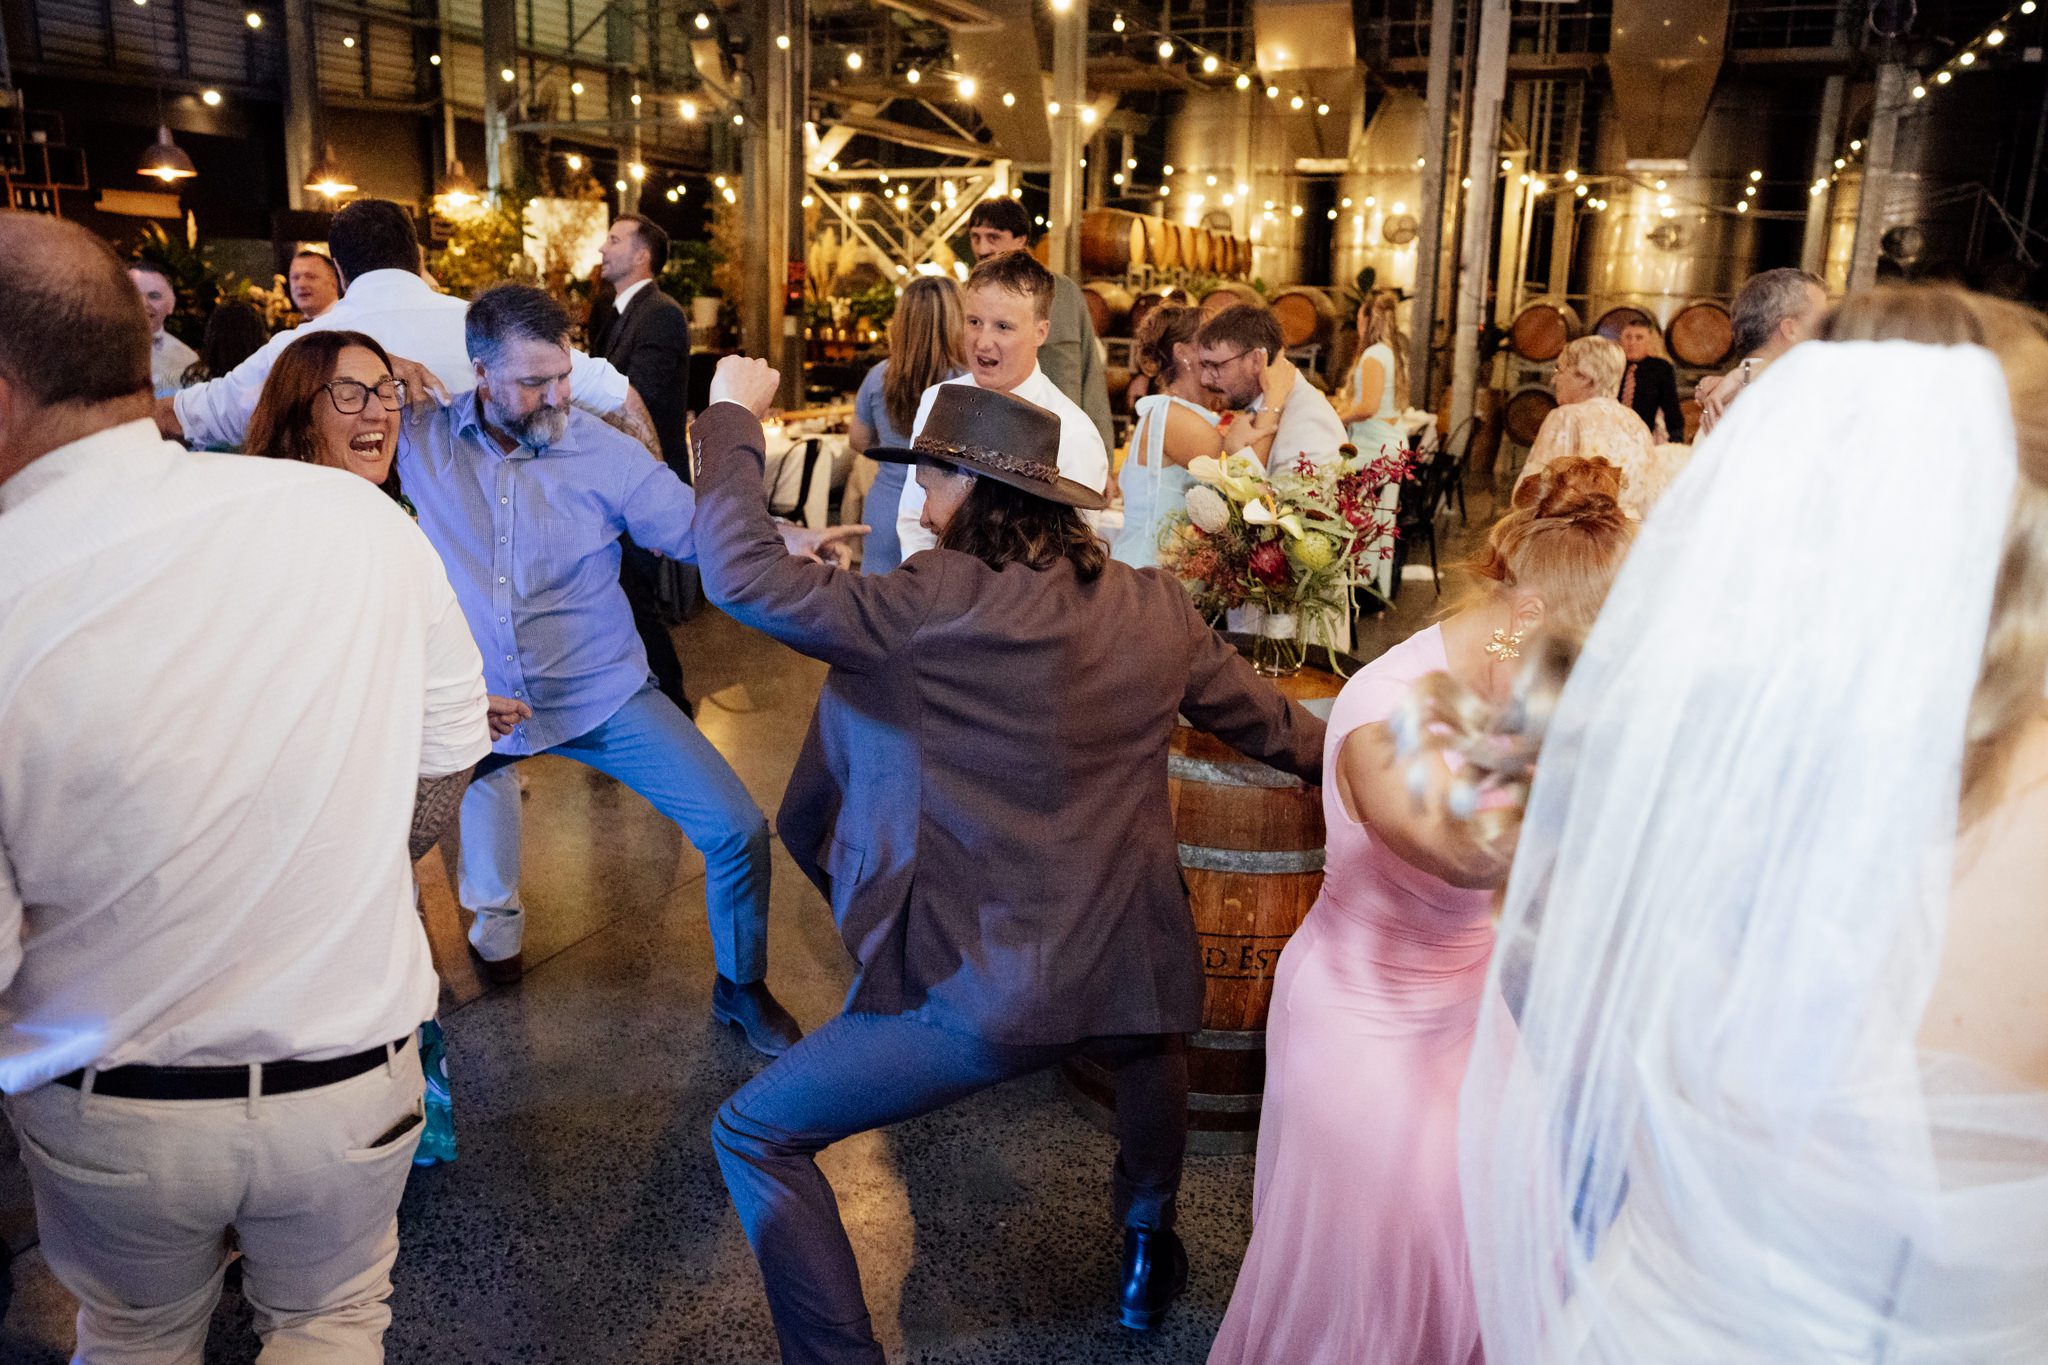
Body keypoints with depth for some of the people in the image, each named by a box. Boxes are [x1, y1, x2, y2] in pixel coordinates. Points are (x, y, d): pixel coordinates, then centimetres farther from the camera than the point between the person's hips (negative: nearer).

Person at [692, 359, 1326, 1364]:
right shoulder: (1154, 606, 2)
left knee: (753, 1138, 12)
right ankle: (1148, 1252, 56)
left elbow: (740, 574, -15)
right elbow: (1260, 716, 17)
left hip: (985, 982, -6)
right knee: (1150, 1044, 43)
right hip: (1128, 970, 6)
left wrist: (732, 417, -1)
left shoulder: (936, 607, -17)